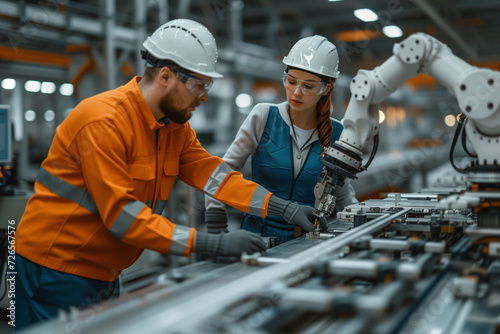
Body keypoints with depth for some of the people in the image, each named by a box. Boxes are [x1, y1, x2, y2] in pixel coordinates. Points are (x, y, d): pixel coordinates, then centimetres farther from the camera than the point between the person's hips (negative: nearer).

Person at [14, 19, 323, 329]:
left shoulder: (176, 126, 4)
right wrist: (212, 244, -31)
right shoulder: (104, 122, -24)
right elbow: (121, 213, -28)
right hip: (56, 270, -8)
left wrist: (284, 208, -11)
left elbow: (210, 172, -2)